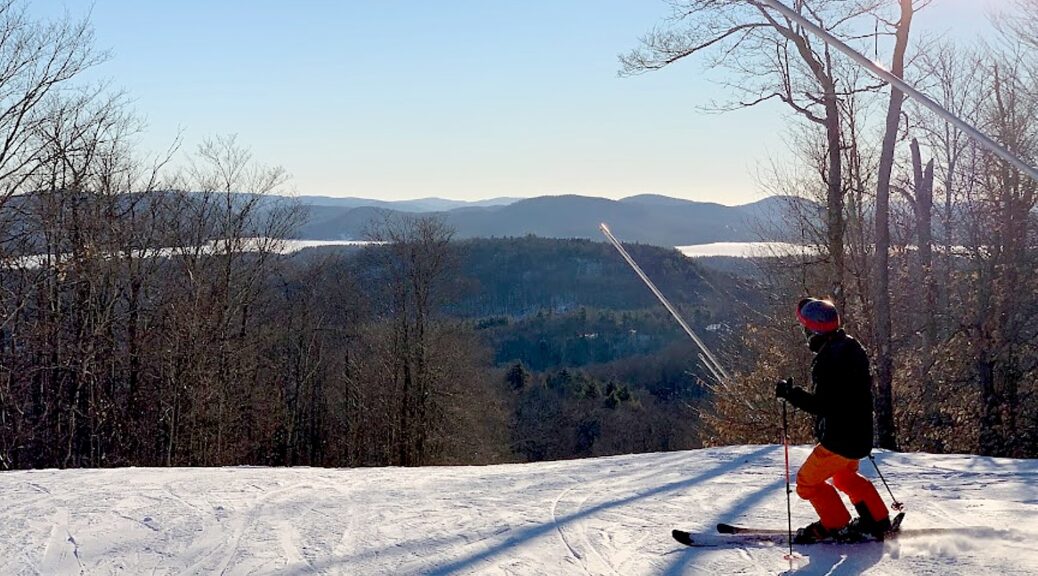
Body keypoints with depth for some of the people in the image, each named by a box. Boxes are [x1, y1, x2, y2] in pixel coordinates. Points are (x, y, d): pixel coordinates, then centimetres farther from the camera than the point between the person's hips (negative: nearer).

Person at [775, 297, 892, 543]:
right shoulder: (851, 346, 6)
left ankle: (837, 525, 13)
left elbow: (821, 405, -27)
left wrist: (790, 392, -20)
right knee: (844, 476, 31)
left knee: (807, 482, 5)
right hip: (860, 434, 10)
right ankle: (878, 519, 31)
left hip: (839, 439, -10)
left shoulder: (828, 358, -24)